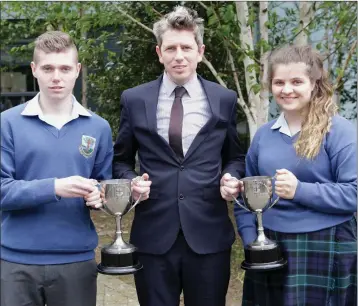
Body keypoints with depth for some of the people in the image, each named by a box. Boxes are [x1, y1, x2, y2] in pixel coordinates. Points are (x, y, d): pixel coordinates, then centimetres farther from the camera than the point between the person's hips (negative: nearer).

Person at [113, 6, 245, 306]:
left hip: (209, 233, 0)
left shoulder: (225, 99, 4)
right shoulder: (134, 100, 2)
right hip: (153, 234, 0)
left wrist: (230, 178, -7)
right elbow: (121, 159, 12)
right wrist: (131, 180, -9)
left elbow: (235, 156, 14)